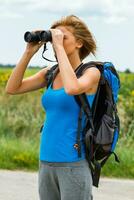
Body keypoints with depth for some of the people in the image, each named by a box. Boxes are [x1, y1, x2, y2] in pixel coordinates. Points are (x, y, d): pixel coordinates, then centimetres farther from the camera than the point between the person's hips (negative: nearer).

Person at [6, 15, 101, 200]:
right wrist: (29, 53, -4)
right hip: (46, 163, 6)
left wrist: (59, 46, -20)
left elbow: (72, 88, -28)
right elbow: (12, 88, 3)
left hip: (74, 163, -6)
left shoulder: (91, 72, -6)